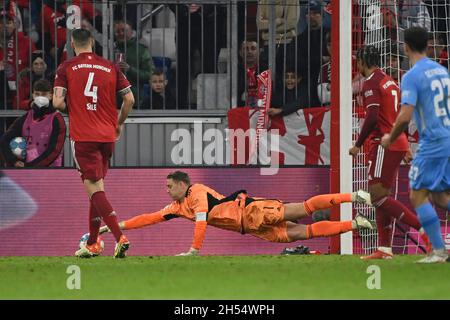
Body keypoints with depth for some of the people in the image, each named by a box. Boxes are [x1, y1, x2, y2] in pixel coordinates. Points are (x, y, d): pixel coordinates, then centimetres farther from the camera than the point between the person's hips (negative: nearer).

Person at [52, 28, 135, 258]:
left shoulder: (66, 68, -1)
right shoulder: (110, 68, 7)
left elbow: (57, 102, -9)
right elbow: (129, 99, 4)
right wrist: (119, 123, 20)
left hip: (82, 136, -4)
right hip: (107, 136, 4)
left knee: (94, 188, -8)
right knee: (96, 187, 17)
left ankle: (119, 237, -24)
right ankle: (92, 244, 21)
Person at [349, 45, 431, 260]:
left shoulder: (371, 83, -10)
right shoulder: (390, 82, 18)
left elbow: (372, 117, -19)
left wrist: (358, 145, -12)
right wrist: (406, 146, 24)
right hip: (398, 143, 10)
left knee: (378, 196, -11)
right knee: (380, 197, 10)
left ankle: (425, 228, -18)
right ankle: (384, 249, 7)